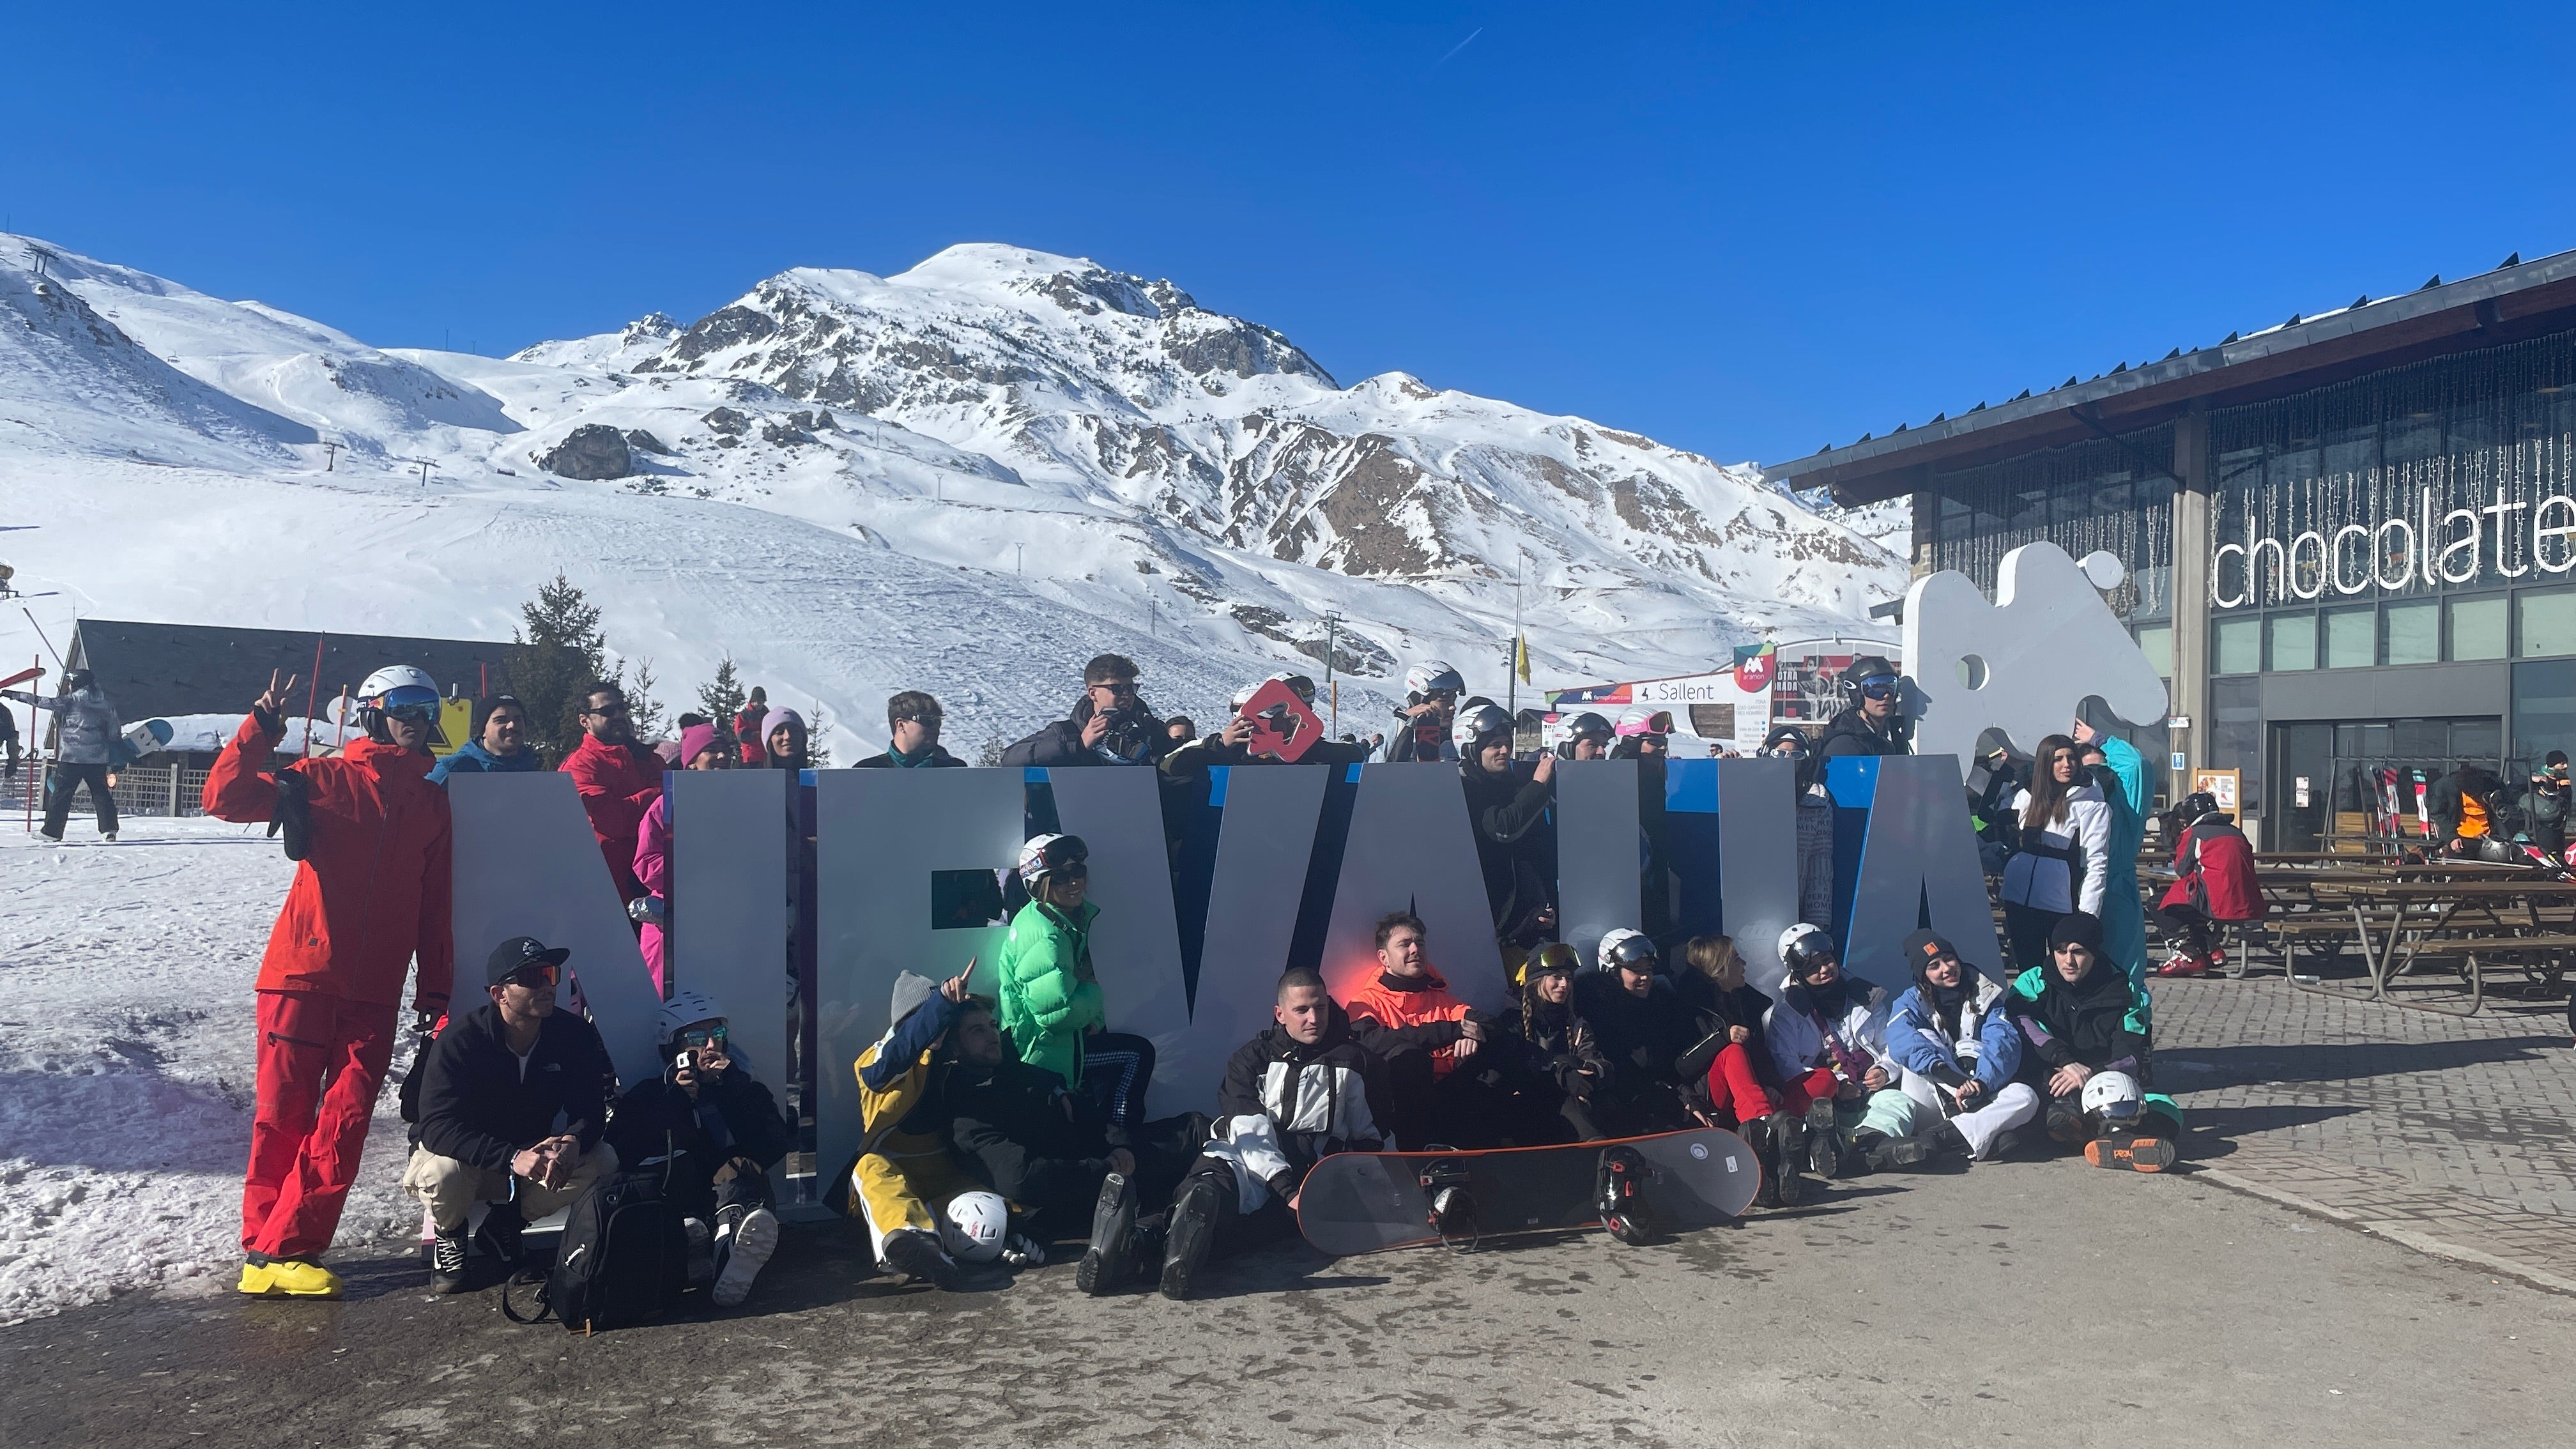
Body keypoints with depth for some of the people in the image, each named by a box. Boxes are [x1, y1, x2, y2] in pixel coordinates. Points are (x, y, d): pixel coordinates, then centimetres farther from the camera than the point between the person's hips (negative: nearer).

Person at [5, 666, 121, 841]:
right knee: (101, 792, 8)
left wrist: (13, 695, -1)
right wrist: (113, 755, 23)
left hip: (71, 756, -4)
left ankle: (52, 832, 2)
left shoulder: (72, 700, -5)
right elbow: (114, 731, 12)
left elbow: (45, 702, -7)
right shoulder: (105, 703, 8)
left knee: (61, 794, 2)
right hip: (98, 758, 4)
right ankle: (109, 829, 0)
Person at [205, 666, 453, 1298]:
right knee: (284, 1114, 1)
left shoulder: (433, 801, 14)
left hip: (375, 991, 3)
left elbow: (436, 906, 16)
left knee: (346, 1120, -4)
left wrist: (435, 988, 13)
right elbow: (225, 798, -7)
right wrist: (260, 731, -16)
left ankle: (281, 1251, 3)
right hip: (303, 971, -3)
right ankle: (268, 1252, 9)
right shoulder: (326, 778, 3)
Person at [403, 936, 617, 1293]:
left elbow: (591, 1108, -11)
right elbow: (437, 1126, -32)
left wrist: (573, 1140, -36)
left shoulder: (574, 1034, -13)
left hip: (532, 1155, 4)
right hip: (468, 1160, -3)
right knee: (444, 1172, -38)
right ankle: (447, 1232, 0)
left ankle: (507, 1224, 3)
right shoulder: (460, 1039, -23)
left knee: (603, 1160, -22)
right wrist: (512, 1158, -45)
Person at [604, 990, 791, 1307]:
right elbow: (622, 1153, -1)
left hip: (738, 1194, 0)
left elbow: (778, 1143, 4)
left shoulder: (746, 1090, 23)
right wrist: (675, 1101, -4)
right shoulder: (647, 1097, 19)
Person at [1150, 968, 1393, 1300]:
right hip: (1247, 1158, 1)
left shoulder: (1354, 1061, 23)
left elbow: (1371, 1135, 26)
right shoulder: (1252, 1058, 19)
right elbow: (1248, 1131, 1)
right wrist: (1287, 1191, -16)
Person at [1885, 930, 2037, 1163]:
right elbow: (1900, 1042, -17)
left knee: (2026, 1096, -25)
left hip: (1979, 1101, 1)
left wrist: (1981, 1083, -28)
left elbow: (2004, 1041, -8)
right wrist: (1950, 1076, -33)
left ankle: (1944, 1136, -39)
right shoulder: (1912, 1002, 5)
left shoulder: (1984, 996, 9)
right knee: (1921, 1038, -24)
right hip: (1931, 1105, -1)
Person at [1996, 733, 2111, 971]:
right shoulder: (2026, 798, 11)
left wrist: (2087, 916, -13)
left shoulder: (2092, 806, -3)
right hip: (2019, 900, 4)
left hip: (2063, 904, -4)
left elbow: (2097, 863, -7)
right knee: (2029, 971, 11)